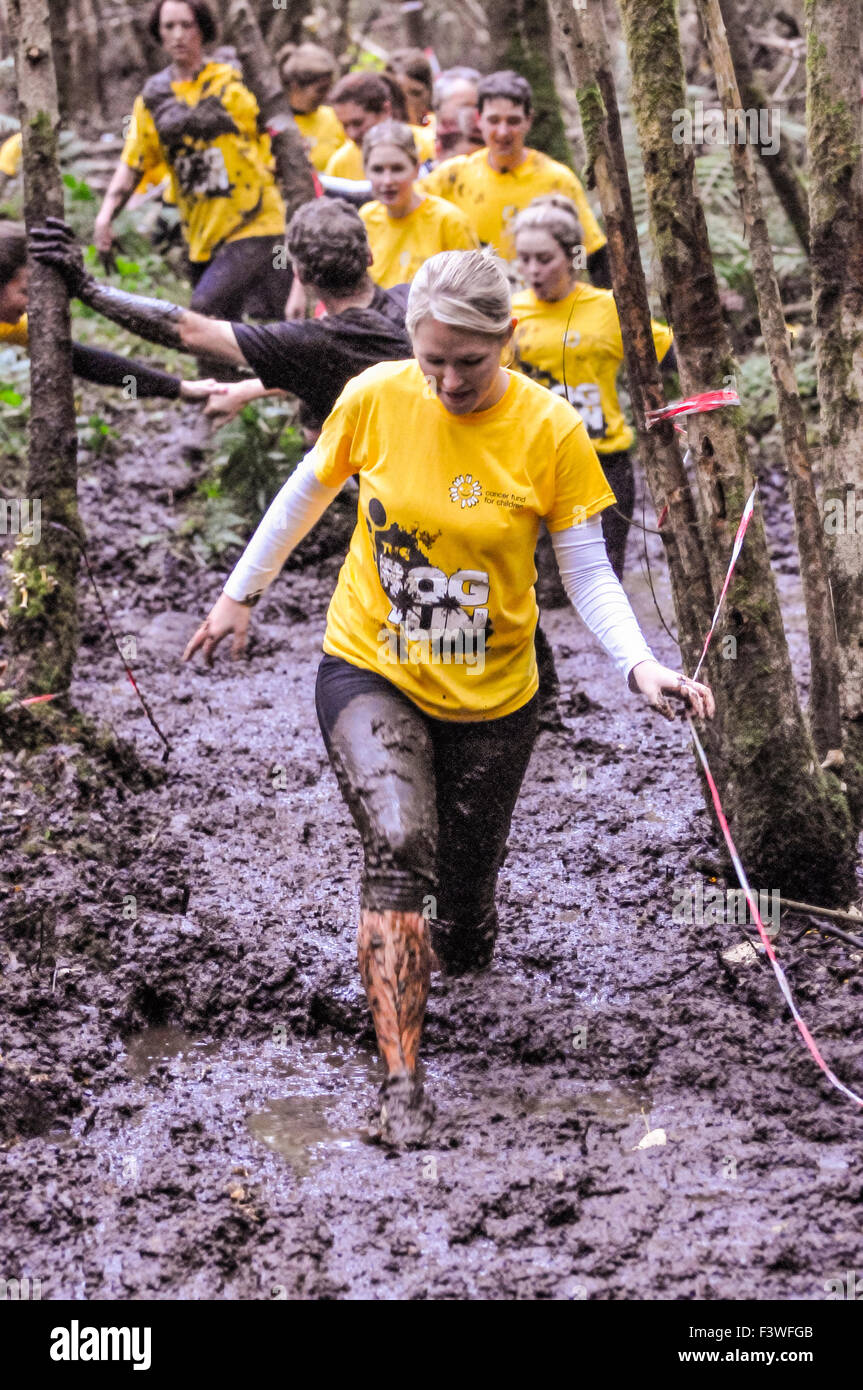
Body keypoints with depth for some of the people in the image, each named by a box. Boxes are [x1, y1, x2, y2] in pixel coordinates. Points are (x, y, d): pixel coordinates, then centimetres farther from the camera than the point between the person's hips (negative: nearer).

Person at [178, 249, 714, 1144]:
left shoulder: (551, 433, -14)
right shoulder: (374, 399, -11)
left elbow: (587, 574, -8)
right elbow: (307, 493, 7)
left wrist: (640, 668, -24)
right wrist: (240, 594, 15)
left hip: (490, 698, 1)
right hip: (369, 672, -1)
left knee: (464, 890, 11)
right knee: (399, 848, -24)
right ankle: (400, 1085, -24)